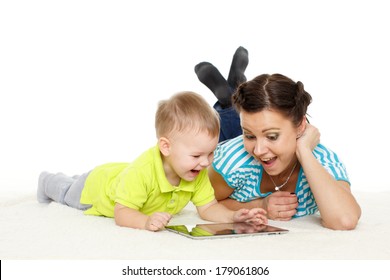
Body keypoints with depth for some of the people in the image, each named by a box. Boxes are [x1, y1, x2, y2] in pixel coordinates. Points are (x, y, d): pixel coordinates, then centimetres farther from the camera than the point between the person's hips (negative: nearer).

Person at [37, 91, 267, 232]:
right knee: (68, 193, 30)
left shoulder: (199, 174, -33)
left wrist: (233, 216, -50)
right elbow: (121, 213, -48)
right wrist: (145, 221, -68)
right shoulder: (141, 171, -52)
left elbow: (208, 208, -30)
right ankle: (47, 182, 61)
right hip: (98, 185, -4)